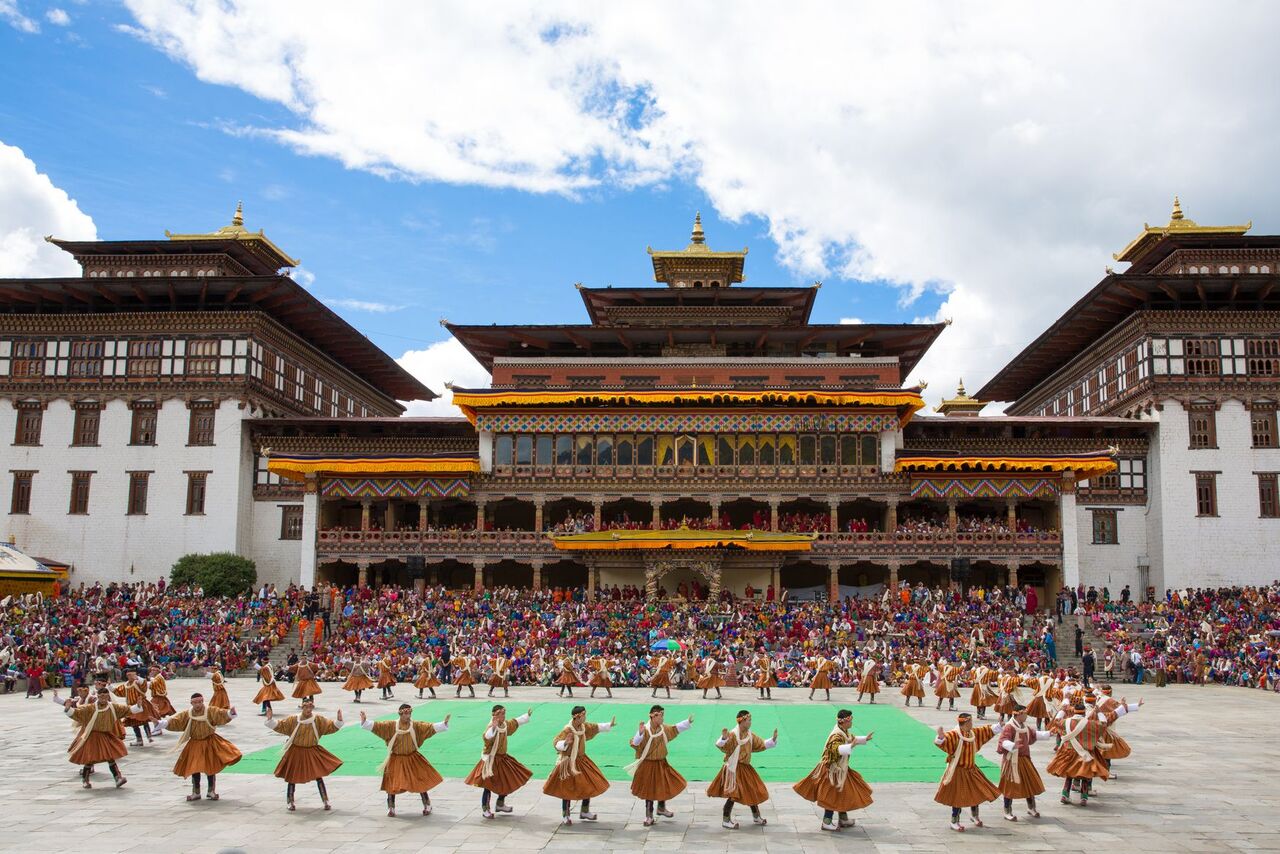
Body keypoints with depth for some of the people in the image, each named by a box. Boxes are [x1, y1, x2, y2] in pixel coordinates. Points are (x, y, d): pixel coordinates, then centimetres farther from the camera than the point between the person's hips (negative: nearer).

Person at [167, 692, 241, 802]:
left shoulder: (210, 711, -14)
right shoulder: (187, 714, -4)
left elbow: (221, 714, -27)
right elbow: (175, 722, -4)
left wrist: (230, 712, -46)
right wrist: (164, 724, -16)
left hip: (209, 743, -3)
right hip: (195, 744, 3)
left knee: (211, 768, 2)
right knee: (194, 769, 7)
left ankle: (211, 791, 19)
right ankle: (196, 793, 24)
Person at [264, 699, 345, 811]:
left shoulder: (318, 720, -6)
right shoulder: (293, 719, -6)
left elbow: (331, 726, -8)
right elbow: (280, 726, -4)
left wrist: (339, 720, -25)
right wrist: (270, 719, -17)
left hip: (312, 753, 0)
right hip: (296, 753, 0)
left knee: (319, 776, -2)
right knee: (292, 777, 8)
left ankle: (326, 802, 8)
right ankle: (290, 803, 26)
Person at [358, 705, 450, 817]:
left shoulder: (416, 725, -7)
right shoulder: (391, 725, -9)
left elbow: (431, 727, -13)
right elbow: (376, 725, -14)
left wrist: (444, 723, -24)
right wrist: (365, 721, -26)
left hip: (413, 759, 1)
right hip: (396, 760, -1)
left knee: (421, 781, 3)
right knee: (392, 784, 5)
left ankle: (427, 806, 21)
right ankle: (391, 808, 25)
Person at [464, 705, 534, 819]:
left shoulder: (506, 725, 2)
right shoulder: (492, 727, -24)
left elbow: (516, 722, 23)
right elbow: (487, 736, -46)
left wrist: (527, 716, 31)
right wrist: (493, 727, -62)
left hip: (503, 758, 8)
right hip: (491, 759, -8)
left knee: (509, 782, 15)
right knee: (488, 785, -3)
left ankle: (500, 804, 34)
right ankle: (485, 809, 11)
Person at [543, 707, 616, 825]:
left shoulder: (584, 726, -2)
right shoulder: (567, 730, -24)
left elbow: (596, 727, 17)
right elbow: (557, 743, -31)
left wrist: (609, 725, 18)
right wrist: (565, 743, -51)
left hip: (581, 760, 7)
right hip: (569, 762, -7)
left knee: (590, 785, 9)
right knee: (568, 789, 0)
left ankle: (584, 812, 28)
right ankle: (565, 815, 18)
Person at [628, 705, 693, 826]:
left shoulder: (664, 728, 0)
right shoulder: (645, 730, -22)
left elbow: (676, 728, 18)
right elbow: (635, 743, -32)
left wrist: (688, 722, 15)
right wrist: (640, 732, -48)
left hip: (661, 764, 6)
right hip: (648, 765, -6)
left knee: (664, 786, 16)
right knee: (650, 790, 3)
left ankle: (661, 808, 42)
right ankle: (649, 816, 19)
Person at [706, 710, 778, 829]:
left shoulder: (750, 735, 5)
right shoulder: (732, 734, -19)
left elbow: (762, 744, 15)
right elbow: (721, 745, -31)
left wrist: (773, 739, 4)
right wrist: (724, 738, -51)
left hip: (745, 768, 8)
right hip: (734, 768, -8)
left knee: (753, 791, 16)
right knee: (734, 794, -10)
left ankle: (756, 816, 35)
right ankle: (726, 820, 3)